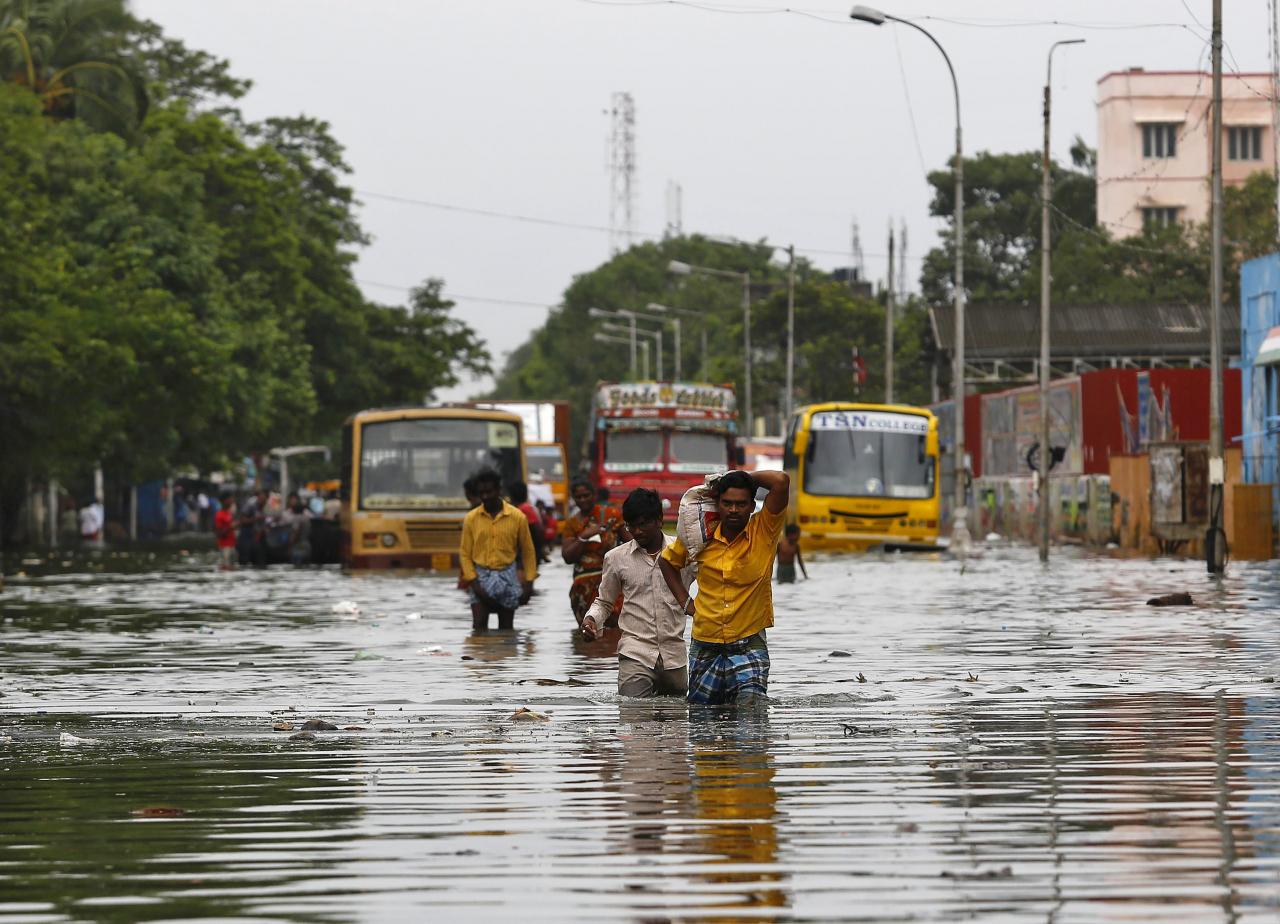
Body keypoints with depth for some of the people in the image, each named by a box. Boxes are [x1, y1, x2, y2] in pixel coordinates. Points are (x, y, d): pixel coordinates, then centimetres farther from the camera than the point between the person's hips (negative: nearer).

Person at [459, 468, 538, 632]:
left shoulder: (517, 517, -2)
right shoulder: (471, 519, 0)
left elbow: (528, 551, 6)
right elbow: (465, 553, 1)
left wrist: (529, 583, 0)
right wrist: (473, 583, -10)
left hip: (507, 577, 0)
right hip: (480, 577, 0)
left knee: (506, 629, 5)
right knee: (479, 625, -13)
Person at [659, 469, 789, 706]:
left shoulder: (763, 531, -7)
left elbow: (781, 482, -21)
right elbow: (668, 561, 20)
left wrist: (744, 476, -6)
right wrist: (685, 601, 10)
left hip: (749, 644, -3)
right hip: (705, 646, 3)